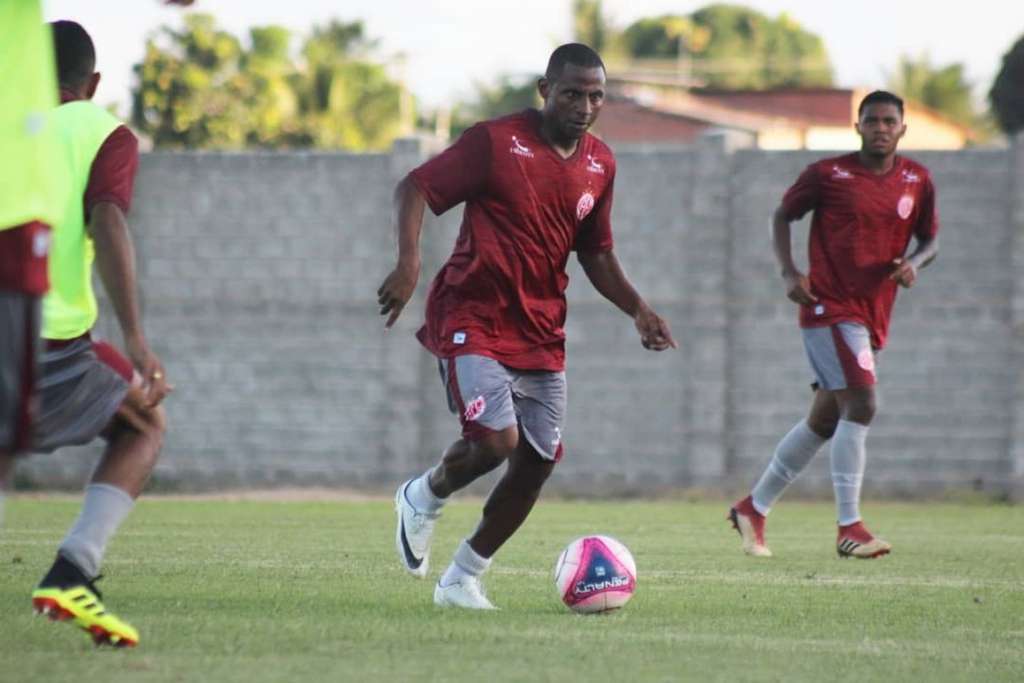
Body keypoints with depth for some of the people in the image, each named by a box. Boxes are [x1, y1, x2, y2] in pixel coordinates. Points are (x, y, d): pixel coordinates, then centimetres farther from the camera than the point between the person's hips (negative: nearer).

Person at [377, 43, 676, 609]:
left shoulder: (599, 164, 9)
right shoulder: (495, 142, -10)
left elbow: (595, 253, 21)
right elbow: (414, 187, -9)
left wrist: (637, 309, 6)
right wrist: (409, 261, -26)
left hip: (541, 333, 6)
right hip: (472, 317, -6)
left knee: (537, 464, 0)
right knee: (496, 439, -23)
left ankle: (461, 582, 16)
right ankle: (424, 499, 11)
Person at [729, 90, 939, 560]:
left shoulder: (917, 181, 7)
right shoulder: (827, 174, -5)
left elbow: (930, 239, 16)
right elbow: (783, 215, 6)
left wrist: (914, 263, -7)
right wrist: (788, 272, -8)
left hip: (873, 318, 6)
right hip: (829, 307, -6)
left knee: (824, 421, 12)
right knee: (860, 405, -20)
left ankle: (753, 509, 27)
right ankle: (849, 528, -19)